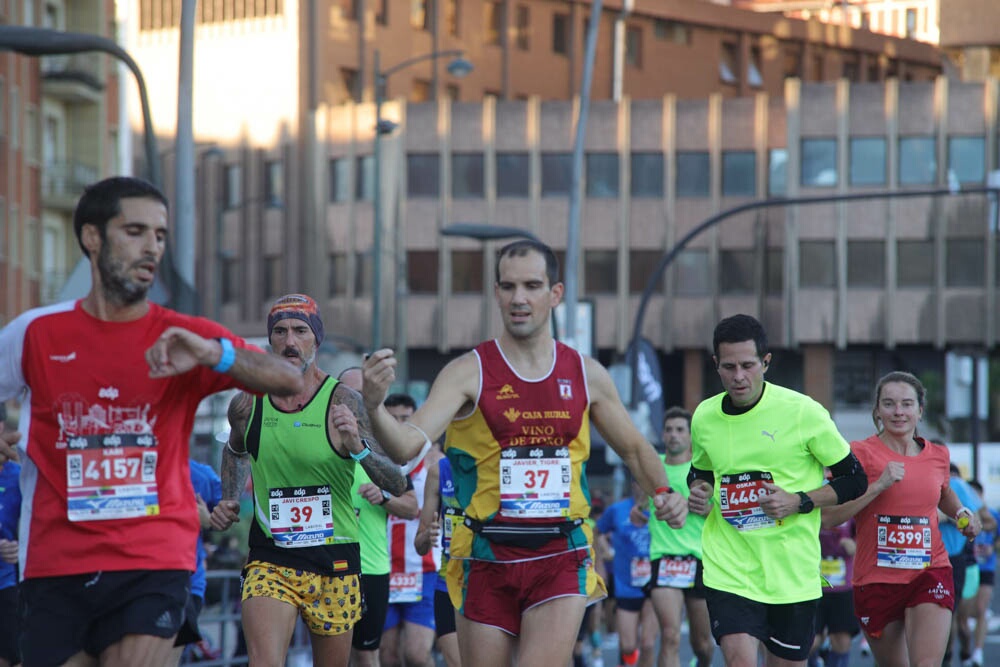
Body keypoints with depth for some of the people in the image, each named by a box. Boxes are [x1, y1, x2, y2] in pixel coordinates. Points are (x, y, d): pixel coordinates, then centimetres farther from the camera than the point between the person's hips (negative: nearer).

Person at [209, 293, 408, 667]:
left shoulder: (342, 402, -9)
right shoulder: (247, 405, 1)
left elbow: (397, 485, -12)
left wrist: (357, 448, -29)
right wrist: (229, 501, 10)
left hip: (335, 564, 0)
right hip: (270, 561, 1)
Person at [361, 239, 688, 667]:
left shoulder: (587, 375, 5)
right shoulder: (469, 373, -5)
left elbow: (634, 448, 20)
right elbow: (406, 446, -19)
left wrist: (662, 493, 0)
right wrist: (374, 407, -39)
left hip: (561, 560, 1)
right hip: (486, 562, -1)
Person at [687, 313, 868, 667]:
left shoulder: (803, 412, -8)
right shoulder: (704, 417, 3)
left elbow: (854, 481, -1)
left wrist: (798, 502, -14)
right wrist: (699, 494, 0)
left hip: (793, 570, -1)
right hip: (729, 568, 1)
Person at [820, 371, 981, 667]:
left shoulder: (938, 455, 7)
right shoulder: (861, 453, -5)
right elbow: (827, 516, -16)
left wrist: (962, 513, 11)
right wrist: (879, 485, -22)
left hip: (930, 574, 1)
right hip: (876, 580, -1)